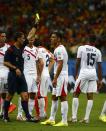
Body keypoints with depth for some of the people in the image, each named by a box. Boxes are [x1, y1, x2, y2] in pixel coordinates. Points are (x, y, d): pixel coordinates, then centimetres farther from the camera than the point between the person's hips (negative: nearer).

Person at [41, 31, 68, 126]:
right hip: (58, 77, 11)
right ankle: (51, 119, 19)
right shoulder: (58, 49, 17)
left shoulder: (59, 50, -15)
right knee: (54, 97, 14)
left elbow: (60, 65, -21)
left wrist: (55, 78, -23)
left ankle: (64, 121, -8)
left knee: (63, 98, -8)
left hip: (61, 76, -11)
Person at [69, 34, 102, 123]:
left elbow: (78, 62, -1)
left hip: (83, 73, -3)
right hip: (93, 74, 3)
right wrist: (100, 80, 12)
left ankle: (74, 117, 1)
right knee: (90, 96, 6)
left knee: (76, 94, 6)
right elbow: (99, 67, 6)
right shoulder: (97, 52, 4)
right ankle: (87, 118, 4)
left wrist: (76, 74, 11)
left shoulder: (81, 48, -3)